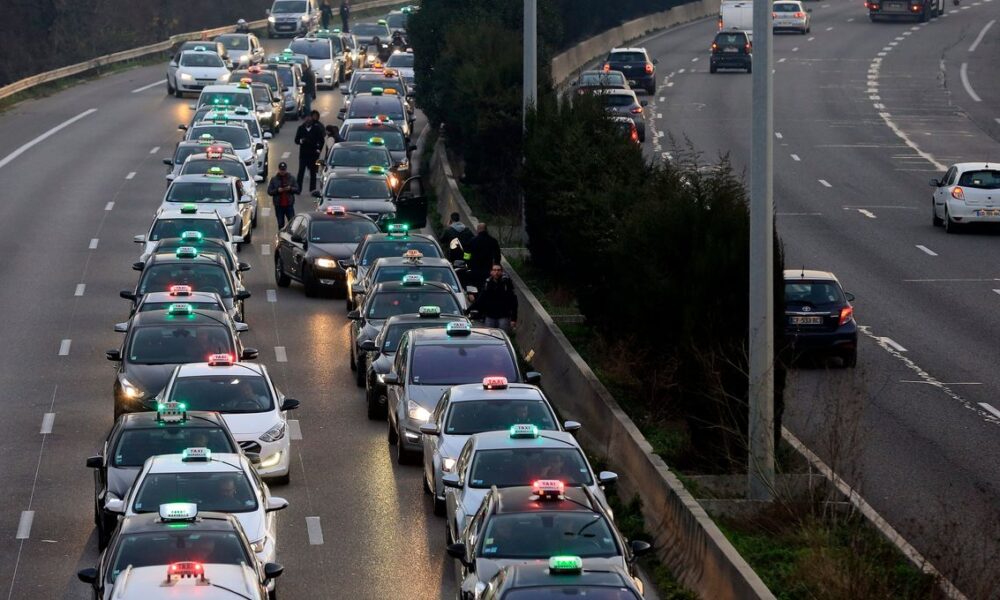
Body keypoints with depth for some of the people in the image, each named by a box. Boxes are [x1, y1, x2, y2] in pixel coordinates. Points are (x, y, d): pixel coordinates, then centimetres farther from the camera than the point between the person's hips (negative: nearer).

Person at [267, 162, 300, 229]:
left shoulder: (291, 178, 7)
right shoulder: (274, 179, 6)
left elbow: (297, 189, 5)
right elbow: (269, 191, 2)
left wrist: (290, 188, -15)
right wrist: (277, 190, -15)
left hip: (289, 205, 0)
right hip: (279, 206, 0)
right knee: (280, 224, 4)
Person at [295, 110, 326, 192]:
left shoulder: (316, 128, -2)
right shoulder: (301, 128, 1)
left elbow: (321, 140, 6)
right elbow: (296, 140, 2)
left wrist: (318, 149, -3)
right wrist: (301, 141, -19)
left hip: (313, 154, 0)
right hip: (303, 154, 0)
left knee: (313, 172, 7)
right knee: (301, 171, -4)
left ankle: (312, 189, 14)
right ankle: (298, 188, -2)